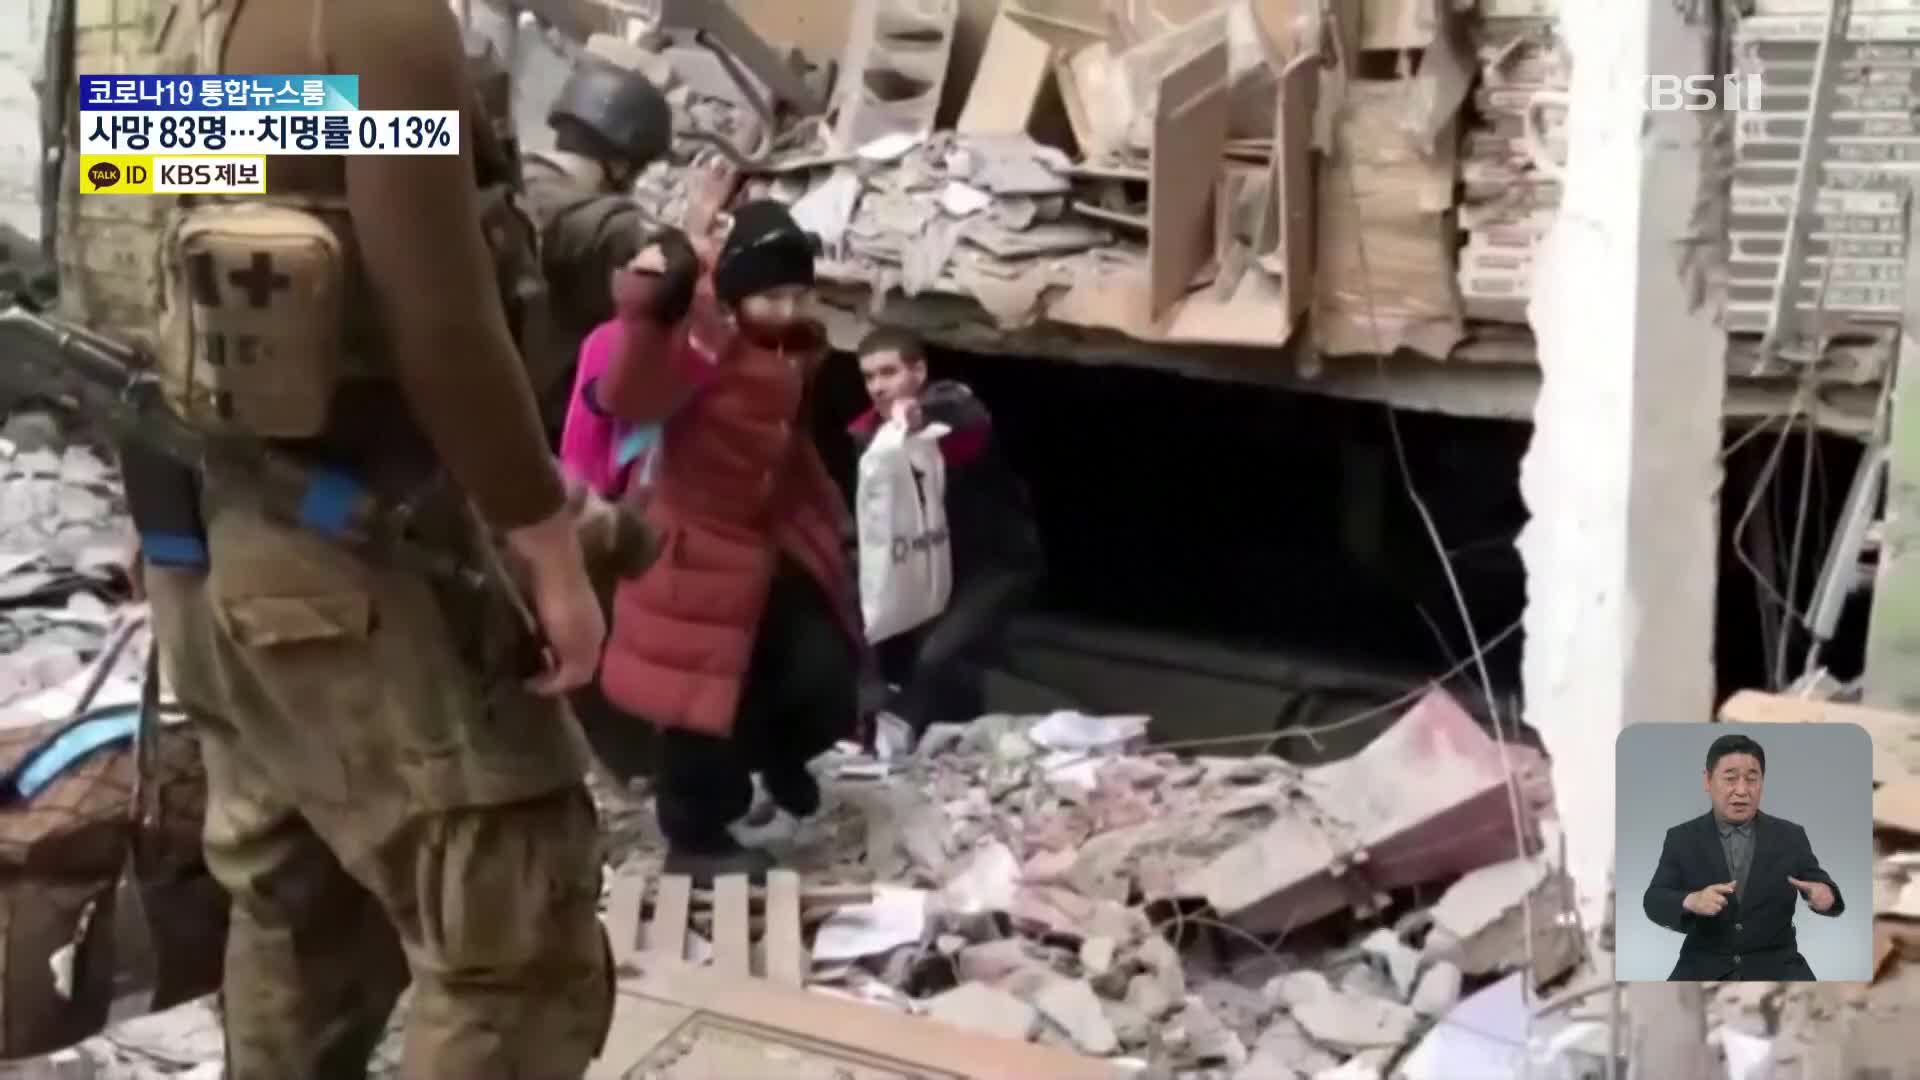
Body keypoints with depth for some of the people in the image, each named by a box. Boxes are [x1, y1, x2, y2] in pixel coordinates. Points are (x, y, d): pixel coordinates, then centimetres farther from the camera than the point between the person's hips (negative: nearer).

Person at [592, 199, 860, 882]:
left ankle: (778, 756, 36)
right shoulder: (701, 343, -20)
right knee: (707, 701, -1)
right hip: (702, 553, -7)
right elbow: (624, 399, -36)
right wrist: (646, 313, -45)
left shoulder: (796, 351, 4)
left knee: (829, 678, 5)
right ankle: (695, 839, 15)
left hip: (779, 546, 7)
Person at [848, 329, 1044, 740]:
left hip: (996, 559, -7)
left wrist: (922, 413, -66)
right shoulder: (869, 434, -1)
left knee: (939, 659, -23)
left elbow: (971, 417, -45)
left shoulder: (947, 401, -19)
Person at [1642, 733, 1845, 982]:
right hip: (1706, 968, 0)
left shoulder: (1790, 836, 7)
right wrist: (1691, 901, -28)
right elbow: (1654, 901, -5)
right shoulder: (1682, 838, 3)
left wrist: (1825, 894, -20)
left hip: (1774, 966, 1)